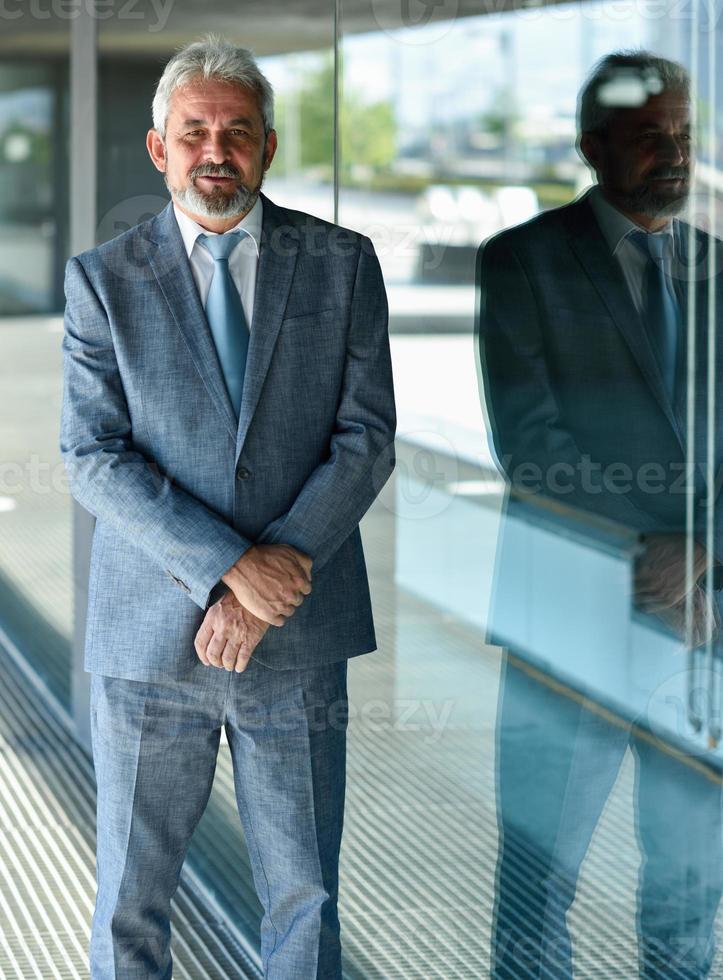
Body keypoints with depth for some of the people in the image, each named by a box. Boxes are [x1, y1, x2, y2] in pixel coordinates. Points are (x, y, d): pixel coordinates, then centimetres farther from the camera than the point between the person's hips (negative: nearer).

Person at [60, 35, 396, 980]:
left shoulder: (341, 264, 4)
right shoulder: (104, 279, 1)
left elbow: (367, 438, -2)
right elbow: (93, 458, -6)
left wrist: (268, 583, -12)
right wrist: (229, 567, -17)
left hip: (301, 640, 1)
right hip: (150, 641, -1)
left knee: (305, 898, 8)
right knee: (131, 901, 7)